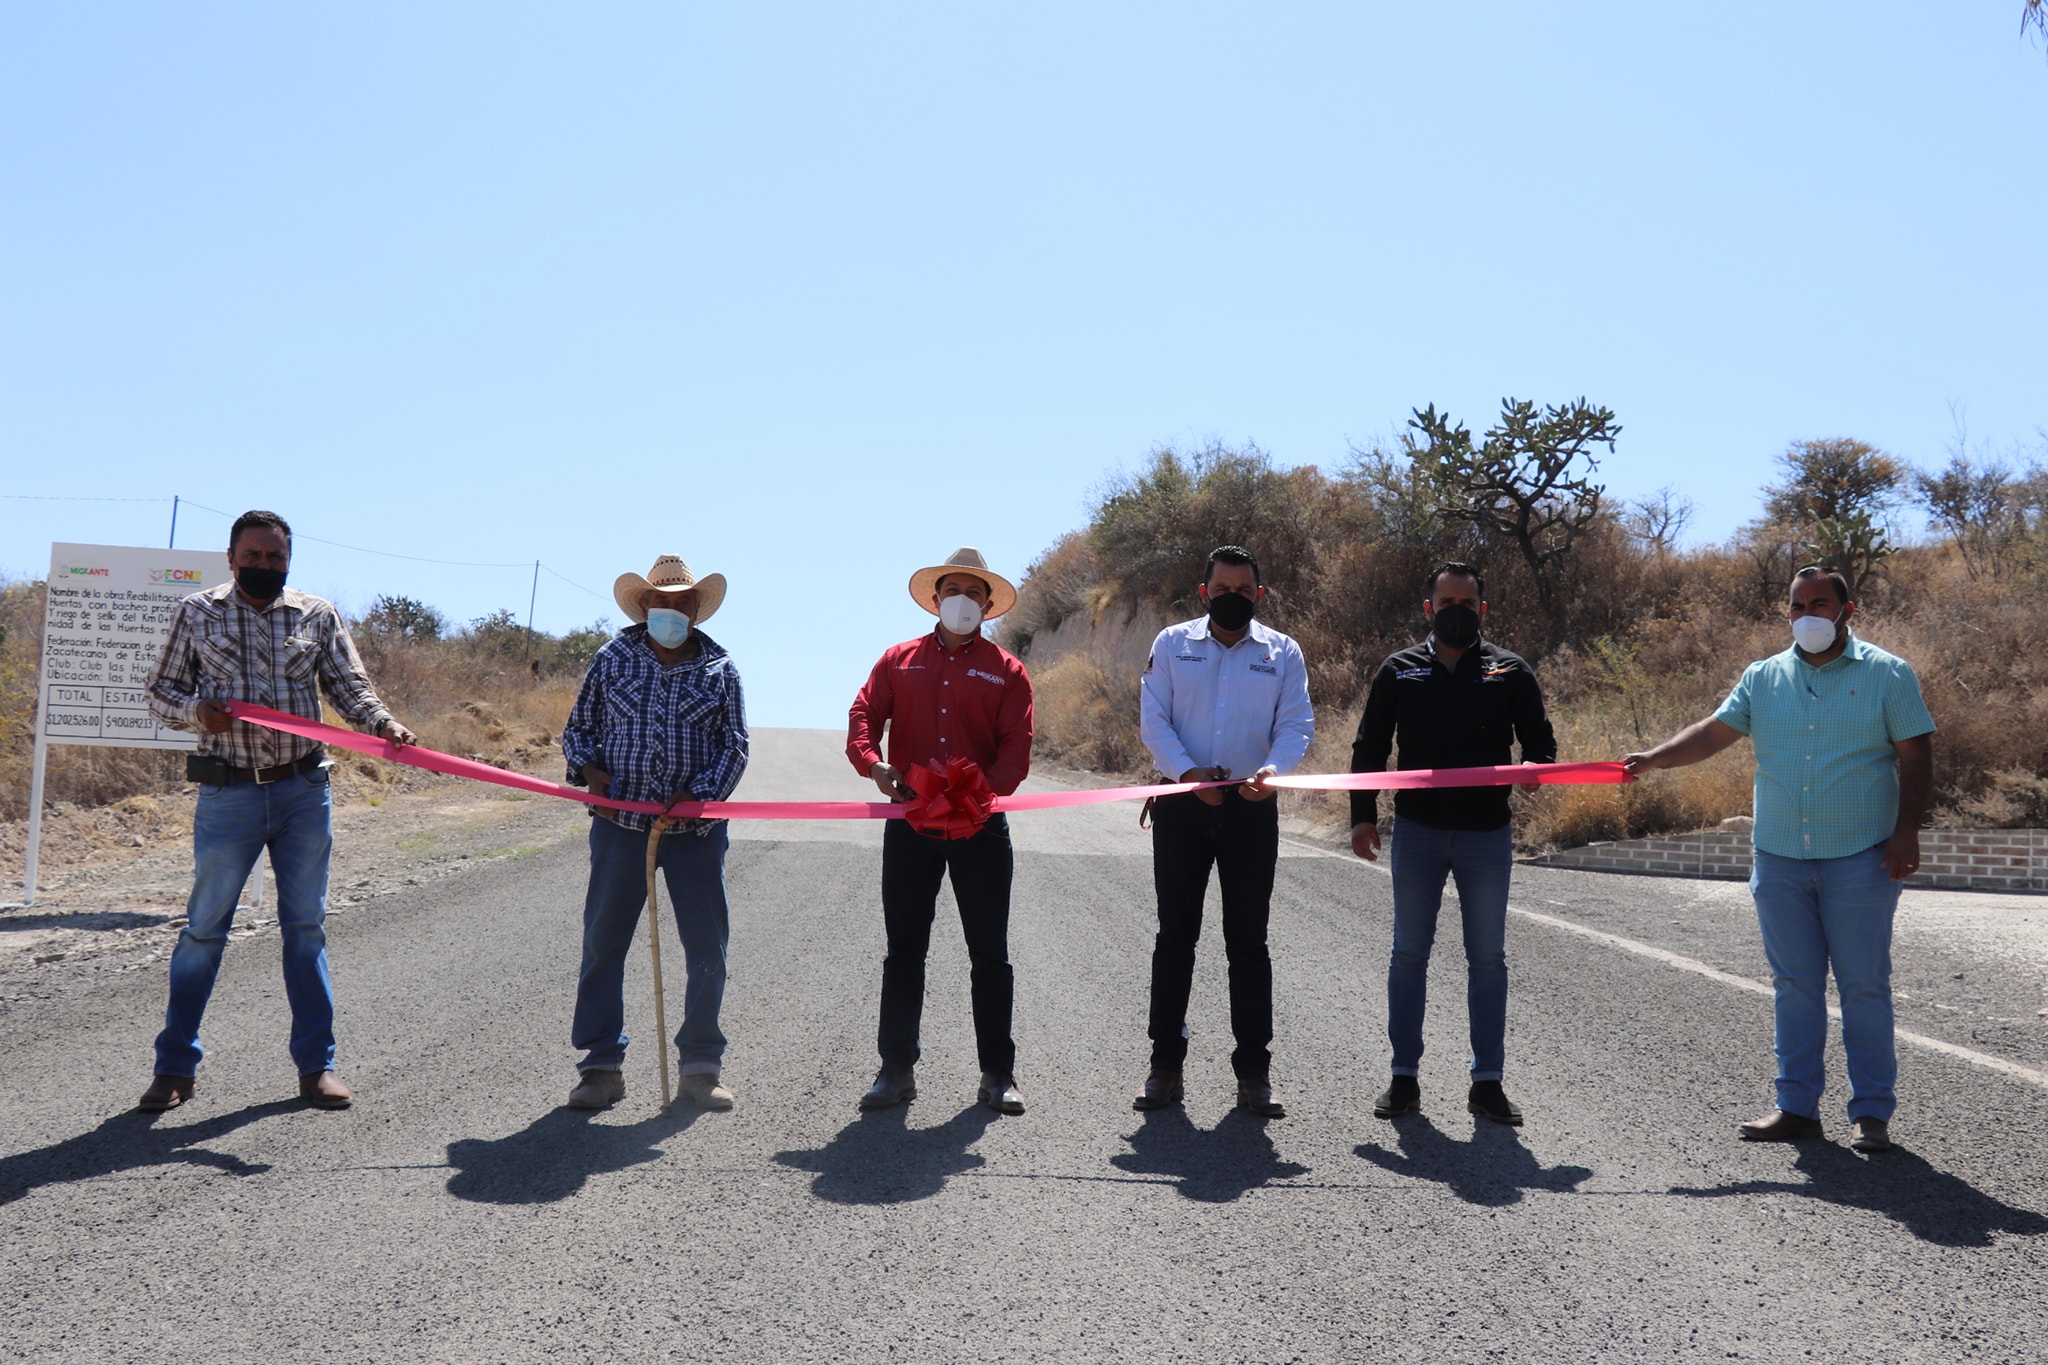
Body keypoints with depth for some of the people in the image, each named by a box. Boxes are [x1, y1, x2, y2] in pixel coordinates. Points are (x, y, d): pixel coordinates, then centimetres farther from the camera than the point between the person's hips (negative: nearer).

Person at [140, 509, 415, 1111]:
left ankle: (316, 1065, 15)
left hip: (304, 793, 1)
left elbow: (349, 687, 2)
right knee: (204, 926, 3)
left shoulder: (318, 616, 7)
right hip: (228, 795, -1)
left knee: (306, 927, 7)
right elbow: (161, 693, 7)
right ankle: (175, 1066, 14)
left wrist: (381, 723, -19)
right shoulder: (197, 613, 5)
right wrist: (195, 711, -15)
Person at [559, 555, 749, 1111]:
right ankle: (602, 1065, 11)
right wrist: (590, 771, -6)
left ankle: (701, 1066, 14)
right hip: (620, 822, 0)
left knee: (707, 946, 2)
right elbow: (577, 729, 13)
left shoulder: (719, 668, 8)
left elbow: (734, 746, 5)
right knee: (603, 942, 1)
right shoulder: (612, 659, 8)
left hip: (696, 827, 0)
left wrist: (701, 795, -10)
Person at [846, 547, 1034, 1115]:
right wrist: (872, 764, -20)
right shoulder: (899, 660, 11)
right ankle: (896, 1068, 14)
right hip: (910, 822, 1)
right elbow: (863, 715, 1)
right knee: (904, 950, 6)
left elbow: (1016, 748, -2)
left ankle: (997, 1073, 11)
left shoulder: (1006, 671, 7)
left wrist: (984, 791, -20)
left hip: (980, 824, -1)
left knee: (990, 954, 4)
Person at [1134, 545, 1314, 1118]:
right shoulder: (1172, 644, 6)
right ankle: (1166, 1064, 11)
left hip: (1251, 808, 0)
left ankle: (1254, 1071, 9)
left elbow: (1296, 725, 0)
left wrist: (1272, 770, -21)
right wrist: (1187, 772, -17)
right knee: (1174, 935, 4)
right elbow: (1153, 720, -1)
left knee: (1248, 940, 3)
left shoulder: (1283, 652, 7)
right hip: (1182, 806, 0)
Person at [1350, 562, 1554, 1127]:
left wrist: (1535, 769, -15)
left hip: (1487, 834, 0)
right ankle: (1404, 1075, 13)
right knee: (1409, 955, 5)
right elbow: (1369, 749, 10)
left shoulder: (1510, 671, 6)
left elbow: (1540, 741, 8)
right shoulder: (1400, 671, 7)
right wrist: (1363, 815, 1)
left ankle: (1487, 1080, 12)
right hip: (1416, 831, 0)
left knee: (1487, 959, 4)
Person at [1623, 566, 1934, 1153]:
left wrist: (1907, 832, -8)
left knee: (1864, 985, 0)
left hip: (1859, 860, -3)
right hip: (1779, 859, 4)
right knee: (1793, 986, 8)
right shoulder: (1763, 677, 11)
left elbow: (1915, 756, 0)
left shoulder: (1887, 675, 1)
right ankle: (1797, 1106, 15)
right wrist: (1656, 757, -11)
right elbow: (1715, 731, 5)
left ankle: (1872, 1111, 8)